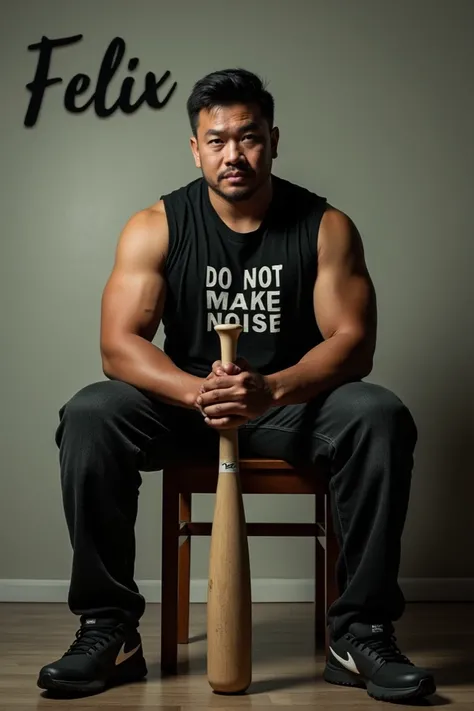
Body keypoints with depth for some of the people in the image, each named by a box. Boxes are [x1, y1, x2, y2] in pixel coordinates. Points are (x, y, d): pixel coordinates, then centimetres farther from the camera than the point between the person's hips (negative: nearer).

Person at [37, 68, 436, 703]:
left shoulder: (326, 226, -6)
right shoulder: (155, 228, -5)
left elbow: (353, 341, -14)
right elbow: (118, 344, -14)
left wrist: (273, 388, -34)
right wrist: (197, 391, -34)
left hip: (293, 402, 0)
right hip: (185, 402, 1)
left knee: (382, 418, -30)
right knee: (88, 417, -26)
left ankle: (360, 632, -20)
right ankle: (109, 630, -15)